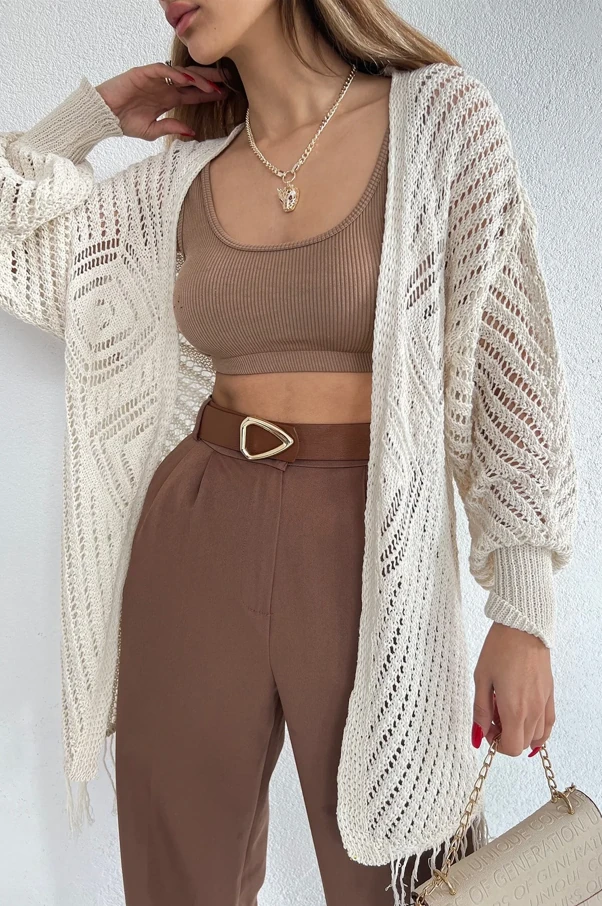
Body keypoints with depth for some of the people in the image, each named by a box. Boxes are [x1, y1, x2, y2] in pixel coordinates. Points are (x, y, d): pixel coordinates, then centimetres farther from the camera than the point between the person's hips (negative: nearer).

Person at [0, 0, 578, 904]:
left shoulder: (442, 117, -2)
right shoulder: (183, 176, 8)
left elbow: (510, 368, -5)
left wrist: (524, 614, -8)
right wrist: (96, 112, 9)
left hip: (371, 558, -3)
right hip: (194, 550, 4)